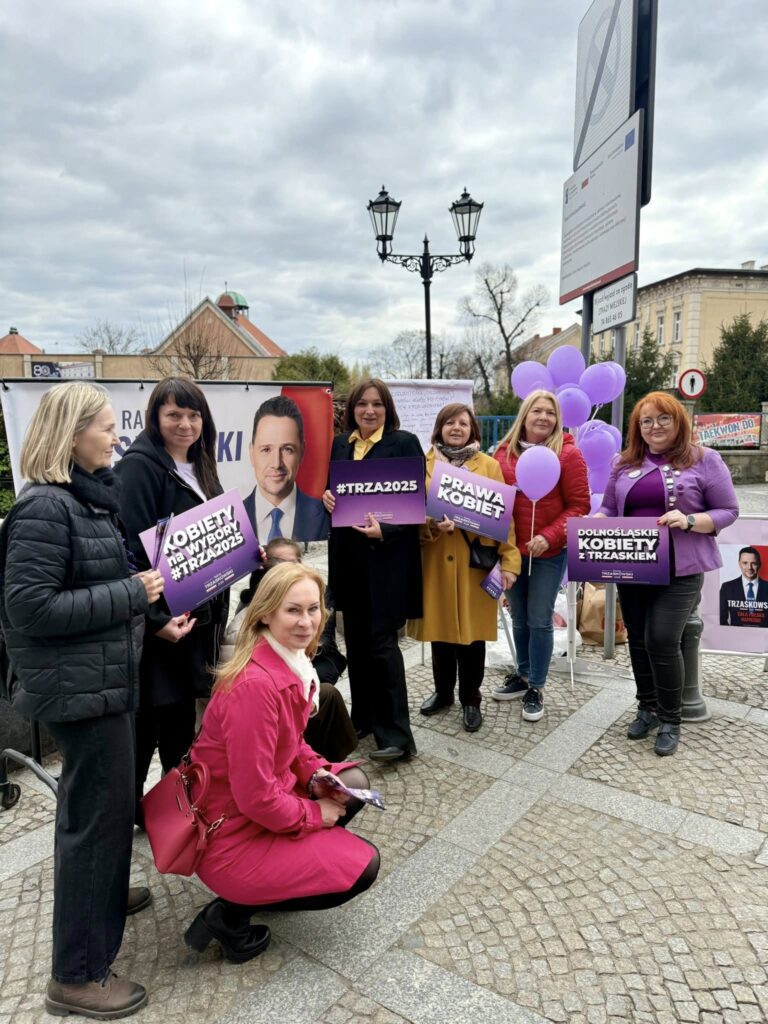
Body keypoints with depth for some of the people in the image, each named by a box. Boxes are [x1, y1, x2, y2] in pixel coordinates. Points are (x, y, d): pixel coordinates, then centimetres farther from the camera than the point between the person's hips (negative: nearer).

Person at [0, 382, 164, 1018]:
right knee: (99, 810, 2)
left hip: (106, 677, 10)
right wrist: (130, 594, -23)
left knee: (107, 798, 26)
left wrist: (143, 587, 4)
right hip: (79, 685, -10)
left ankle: (101, 895, 50)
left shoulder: (90, 496, 9)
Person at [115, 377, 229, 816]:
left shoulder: (197, 466, 12)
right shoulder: (140, 466, -15)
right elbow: (131, 551, -21)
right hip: (161, 617, -8)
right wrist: (153, 619, -25)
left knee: (182, 712, 19)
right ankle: (127, 806, 23)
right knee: (148, 716, 4)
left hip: (198, 612, 8)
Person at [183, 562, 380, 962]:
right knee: (363, 866, -3)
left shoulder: (291, 662, -3)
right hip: (231, 835, -8)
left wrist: (316, 772, -6)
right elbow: (256, 797, -27)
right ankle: (232, 913, 3)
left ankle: (284, 867, 15)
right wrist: (314, 814, -12)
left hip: (267, 798, 9)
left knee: (354, 783, 10)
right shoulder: (256, 685, -32)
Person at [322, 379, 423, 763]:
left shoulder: (404, 442, -4)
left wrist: (384, 530, -23)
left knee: (381, 641, -6)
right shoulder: (339, 444, 12)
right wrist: (326, 498, -3)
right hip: (348, 555, 6)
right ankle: (363, 717, 29)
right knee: (356, 640, 13)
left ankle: (396, 734, 3)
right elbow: (330, 489, 21)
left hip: (387, 555, -6)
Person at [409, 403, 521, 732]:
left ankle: (470, 699, 22)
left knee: (471, 631, 5)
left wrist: (508, 561, -8)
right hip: (435, 560, 2)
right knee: (440, 628, 11)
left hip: (475, 562, -1)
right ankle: (442, 692, 31)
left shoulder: (489, 466, 3)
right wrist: (431, 524, -19)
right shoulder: (423, 465, 7)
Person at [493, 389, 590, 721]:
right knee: (518, 618, 15)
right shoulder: (504, 451, 3)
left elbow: (579, 505, -8)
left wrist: (549, 536, -19)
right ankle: (522, 675, 34)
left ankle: (536, 688, 19)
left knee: (539, 620, 4)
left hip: (550, 552, -4)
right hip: (511, 549, 4)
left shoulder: (568, 453, -8)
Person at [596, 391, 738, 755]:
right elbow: (607, 508, 13)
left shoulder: (704, 459, -2)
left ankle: (670, 720, 11)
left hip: (679, 569, -4)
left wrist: (689, 521, -20)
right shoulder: (624, 463, 9)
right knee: (638, 640, 12)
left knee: (662, 641, -10)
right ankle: (648, 708, 31)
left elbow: (728, 511, -2)